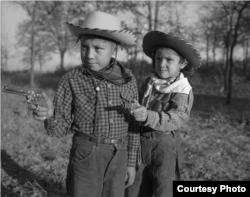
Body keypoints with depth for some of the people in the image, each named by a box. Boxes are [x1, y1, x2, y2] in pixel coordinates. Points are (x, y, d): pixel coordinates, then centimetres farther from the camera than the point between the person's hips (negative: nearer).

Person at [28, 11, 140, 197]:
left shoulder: (128, 79, -4)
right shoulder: (72, 80, -10)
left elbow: (133, 124, 4)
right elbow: (61, 128, -8)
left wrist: (131, 162, 7)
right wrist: (50, 115, -29)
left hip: (118, 158, 2)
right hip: (85, 157, -2)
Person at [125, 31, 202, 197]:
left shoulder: (183, 91, -13)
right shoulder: (148, 83, 3)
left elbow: (175, 119, -29)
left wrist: (148, 116, -45)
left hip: (165, 147, -5)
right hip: (141, 143, 5)